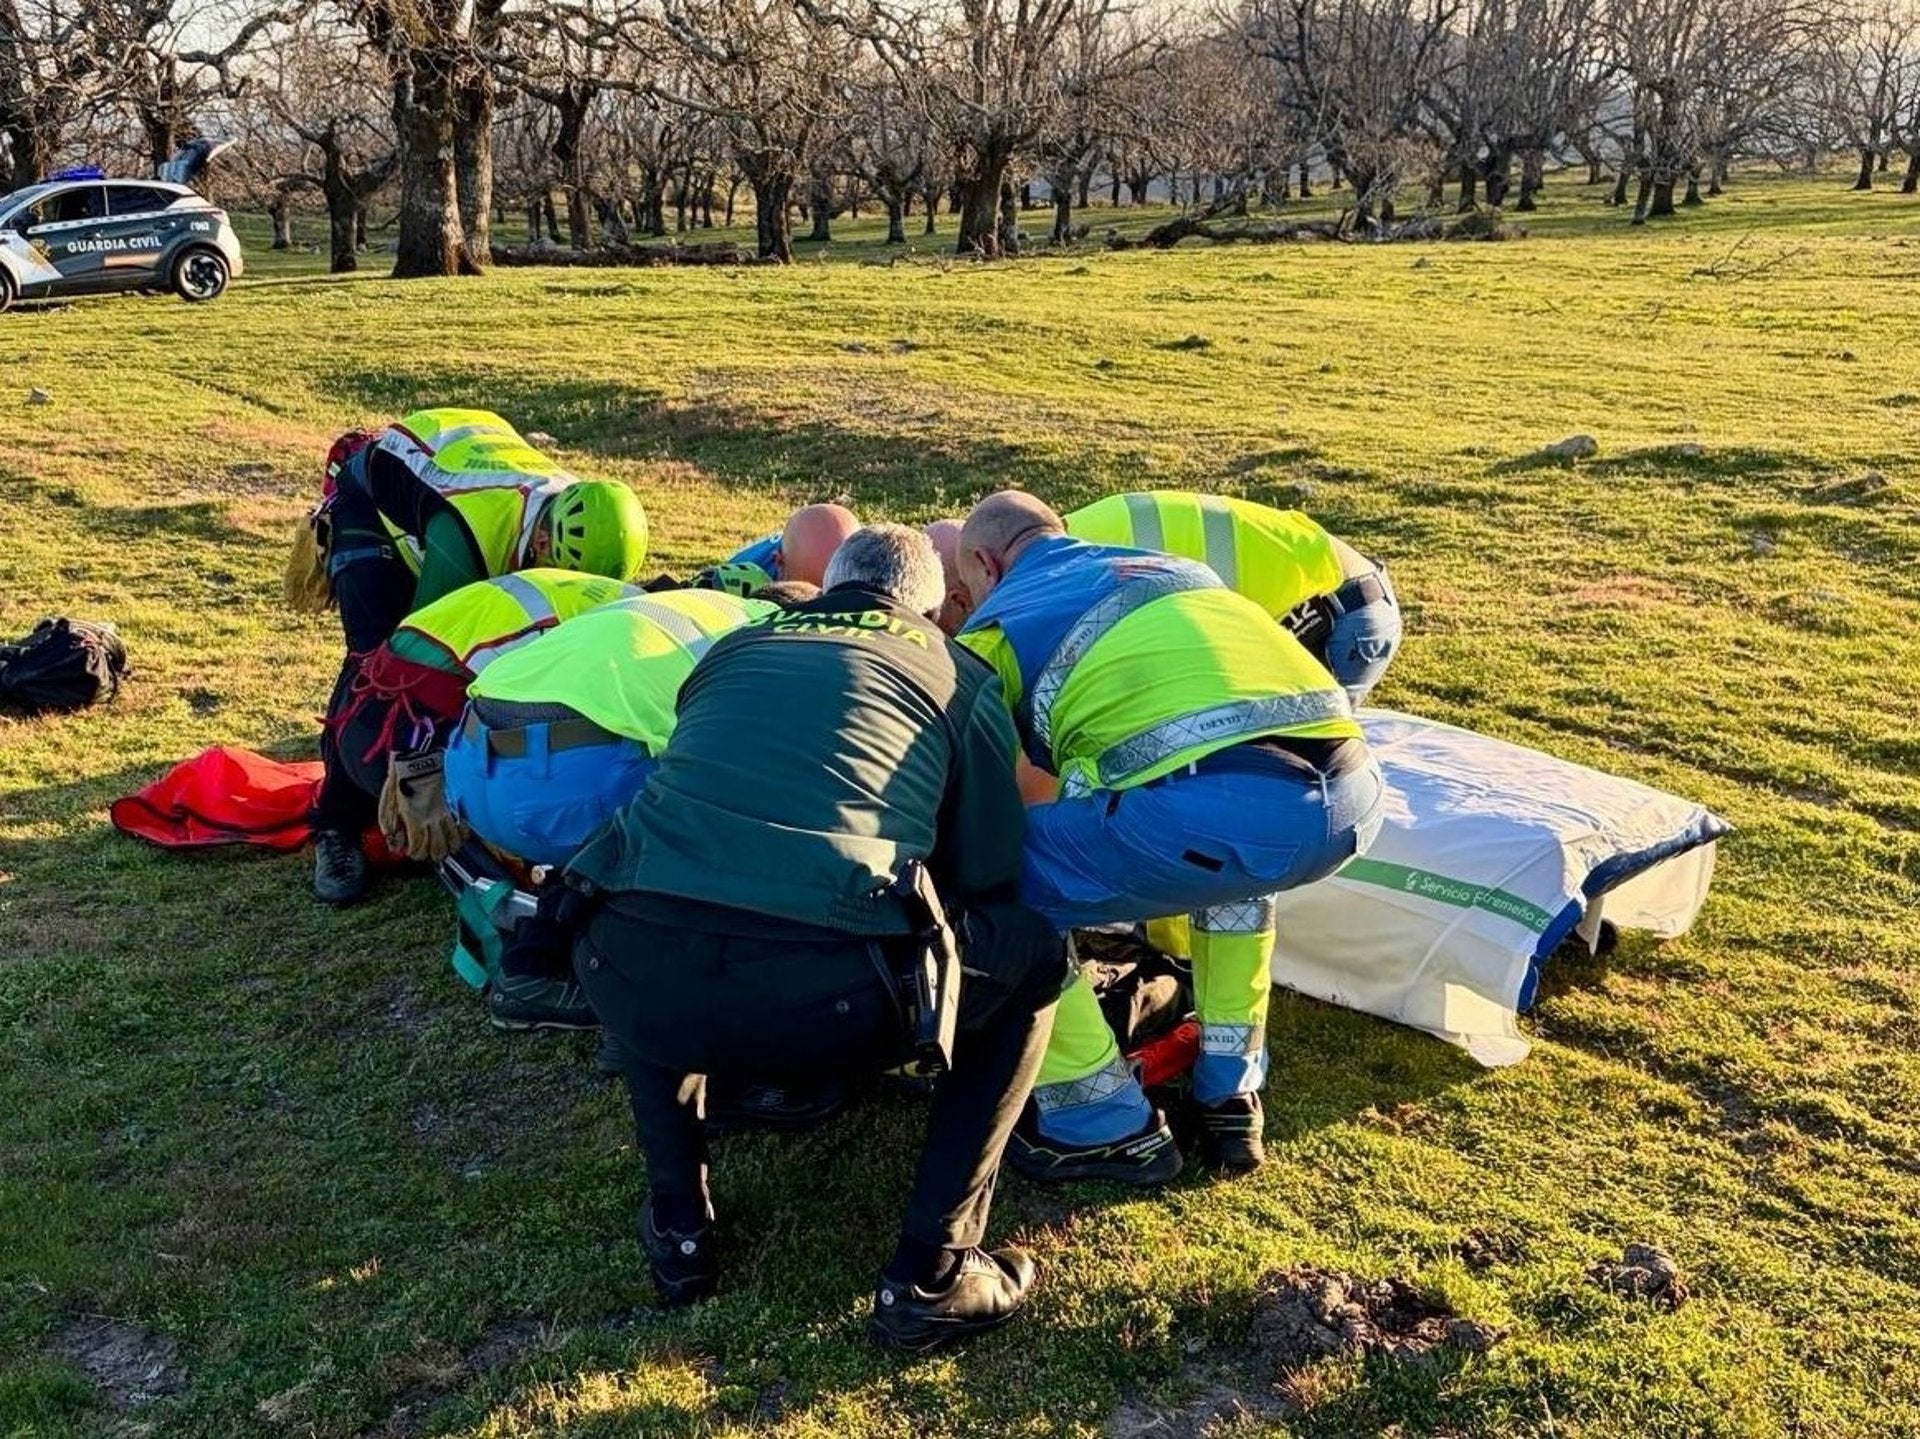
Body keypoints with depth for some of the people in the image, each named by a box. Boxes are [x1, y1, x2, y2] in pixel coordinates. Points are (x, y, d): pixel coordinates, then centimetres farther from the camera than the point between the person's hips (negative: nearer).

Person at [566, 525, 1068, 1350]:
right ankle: (931, 1275, 18)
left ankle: (678, 1225, 30)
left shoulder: (736, 648, 30)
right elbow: (992, 877, 19)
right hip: (827, 997, -3)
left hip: (640, 981, 4)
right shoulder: (960, 675, 21)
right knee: (1034, 956, 24)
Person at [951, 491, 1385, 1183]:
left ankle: (1107, 1124, 19)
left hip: (1211, 808, -7)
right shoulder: (1178, 566, 35)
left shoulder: (1001, 620, 19)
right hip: (1354, 800, 7)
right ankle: (1231, 1094, 37)